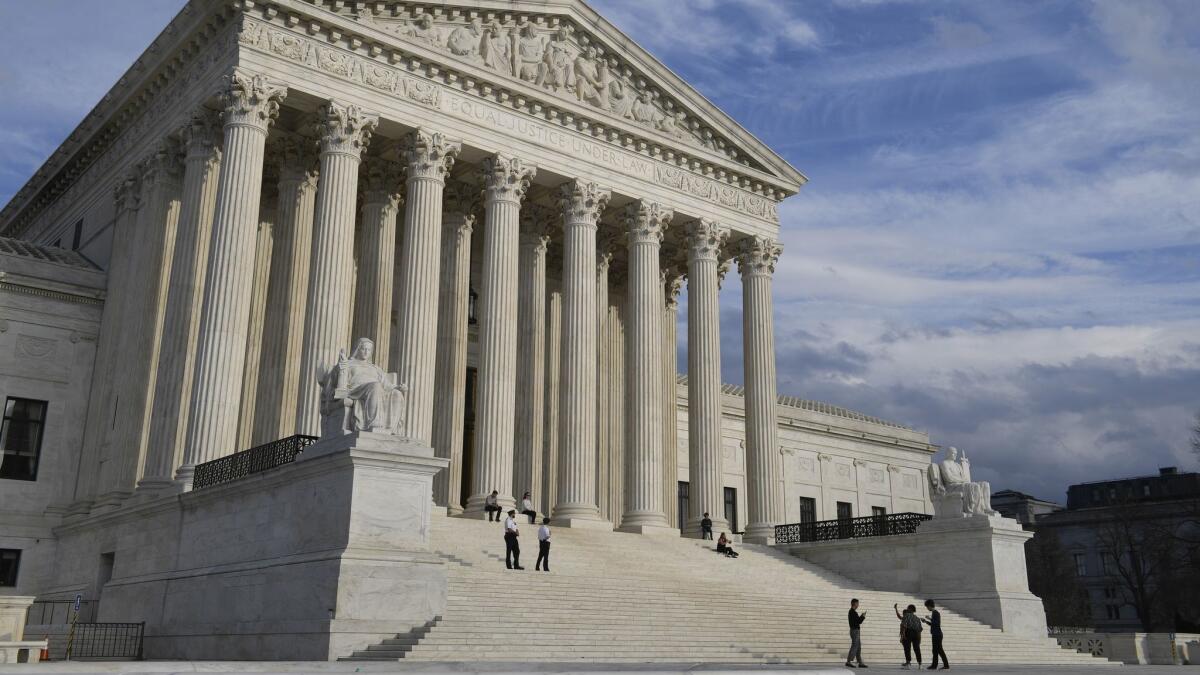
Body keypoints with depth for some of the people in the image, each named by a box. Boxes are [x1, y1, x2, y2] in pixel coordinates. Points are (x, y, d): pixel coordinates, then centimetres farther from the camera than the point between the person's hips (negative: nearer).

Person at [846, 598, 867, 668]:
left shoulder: (851, 612, 16)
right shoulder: (853, 612, -17)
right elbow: (859, 622, -18)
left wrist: (861, 616, 13)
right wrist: (863, 616, -2)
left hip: (855, 631, 10)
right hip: (855, 631, -10)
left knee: (858, 647, 10)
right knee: (854, 647, -9)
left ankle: (860, 663, 11)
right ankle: (848, 662, -9)